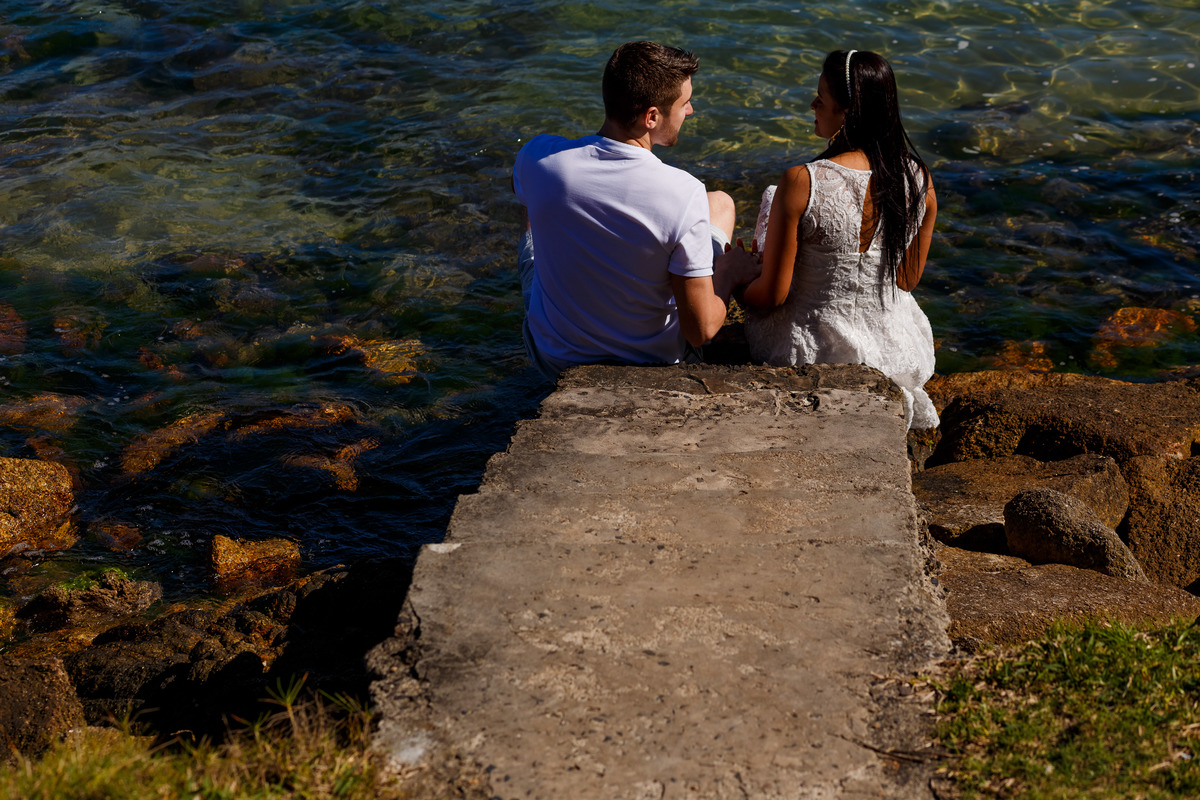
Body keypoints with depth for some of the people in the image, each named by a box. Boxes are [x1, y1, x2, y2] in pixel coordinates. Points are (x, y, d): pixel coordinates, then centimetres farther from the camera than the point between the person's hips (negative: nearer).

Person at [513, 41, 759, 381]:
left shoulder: (538, 158, -22)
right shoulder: (684, 194, -31)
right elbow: (700, 330, -24)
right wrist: (730, 271, -6)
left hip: (554, 357, 2)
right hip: (654, 364, -1)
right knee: (720, 202, 20)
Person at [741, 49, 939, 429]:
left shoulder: (801, 183, -26)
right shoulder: (920, 181, -13)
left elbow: (771, 294, -18)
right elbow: (908, 280, 2)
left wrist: (735, 281, 5)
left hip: (810, 354, -5)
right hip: (898, 352, 5)